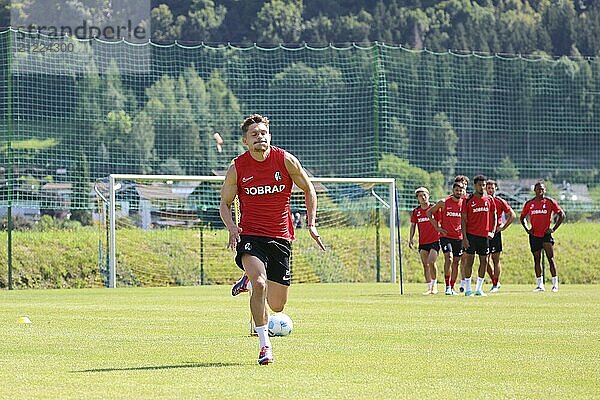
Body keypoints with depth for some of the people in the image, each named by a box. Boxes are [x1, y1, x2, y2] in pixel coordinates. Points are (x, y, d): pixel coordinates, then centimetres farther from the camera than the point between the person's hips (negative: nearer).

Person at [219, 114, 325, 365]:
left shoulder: (286, 160, -4)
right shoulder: (237, 168, -5)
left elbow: (308, 189, 10)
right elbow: (225, 203, 8)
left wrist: (311, 224, 2)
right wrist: (232, 228, -10)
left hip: (280, 238, 2)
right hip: (250, 235, -2)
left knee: (277, 306, 6)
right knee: (259, 283, -29)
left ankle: (250, 278, 40)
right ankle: (264, 344, -18)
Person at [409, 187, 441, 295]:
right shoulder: (416, 211, 6)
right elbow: (413, 225, 12)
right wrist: (411, 238, 2)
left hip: (435, 240, -4)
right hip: (422, 242, 4)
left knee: (431, 262, -17)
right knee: (425, 265, 4)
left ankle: (434, 285, -2)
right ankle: (429, 288, 12)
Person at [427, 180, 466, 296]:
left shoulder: (464, 204, 3)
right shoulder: (444, 202, -5)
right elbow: (429, 212, 4)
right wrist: (437, 227, -2)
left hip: (458, 237, 3)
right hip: (445, 236, -3)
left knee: (455, 262, 7)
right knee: (449, 259, -20)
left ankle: (452, 288, 18)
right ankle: (448, 287, -19)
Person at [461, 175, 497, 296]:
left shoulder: (489, 200, 8)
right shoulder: (468, 200, -2)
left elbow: (494, 216, 16)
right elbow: (463, 219, -3)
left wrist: (492, 231, 2)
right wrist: (464, 237, -10)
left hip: (485, 235, 4)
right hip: (471, 235, -4)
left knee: (484, 261, 4)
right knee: (469, 260, -2)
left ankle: (479, 289, 12)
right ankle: (468, 289, 2)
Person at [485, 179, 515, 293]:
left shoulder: (500, 202, 1)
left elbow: (512, 215, 6)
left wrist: (504, 226, -2)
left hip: (496, 233, -2)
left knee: (496, 259, -1)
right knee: (487, 260, 1)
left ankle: (495, 284, 5)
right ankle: (495, 282, 14)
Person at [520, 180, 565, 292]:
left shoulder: (550, 202, -2)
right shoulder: (529, 203, 6)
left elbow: (561, 215, 1)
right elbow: (522, 217, 19)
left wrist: (554, 229, -5)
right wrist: (527, 229, 4)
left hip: (546, 234, -3)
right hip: (534, 235, 3)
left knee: (550, 258, -8)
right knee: (537, 259, 6)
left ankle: (555, 284, -5)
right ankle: (540, 285, 12)